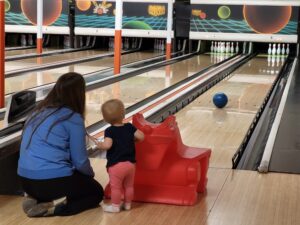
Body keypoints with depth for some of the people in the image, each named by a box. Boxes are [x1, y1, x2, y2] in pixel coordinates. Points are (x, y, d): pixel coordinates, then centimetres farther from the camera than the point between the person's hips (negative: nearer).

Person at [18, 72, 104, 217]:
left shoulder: (39, 112, 10)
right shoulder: (73, 119, -12)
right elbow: (80, 161, -8)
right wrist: (90, 174, 16)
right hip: (52, 181, -7)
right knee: (96, 192, 18)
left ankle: (35, 199, 7)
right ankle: (52, 207, -6)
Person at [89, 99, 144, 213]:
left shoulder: (109, 131, -13)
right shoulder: (129, 127, 0)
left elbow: (107, 145, -25)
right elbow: (141, 137, -2)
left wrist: (98, 144, -6)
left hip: (116, 165, -5)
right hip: (130, 163, 5)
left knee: (116, 187, 8)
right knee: (129, 186, 18)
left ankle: (115, 206, 18)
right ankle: (127, 204, 30)